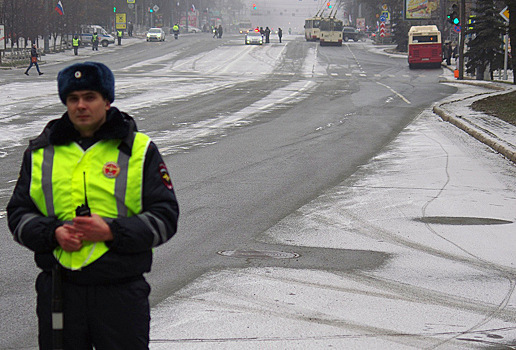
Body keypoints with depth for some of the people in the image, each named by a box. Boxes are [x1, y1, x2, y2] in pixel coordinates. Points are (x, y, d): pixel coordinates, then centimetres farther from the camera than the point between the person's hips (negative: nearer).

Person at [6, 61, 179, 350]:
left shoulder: (139, 150, 3)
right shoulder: (41, 152, 11)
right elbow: (18, 213, 11)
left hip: (121, 293, -2)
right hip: (58, 290, 2)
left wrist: (112, 231, -16)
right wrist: (53, 233, -10)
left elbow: (166, 217, -1)